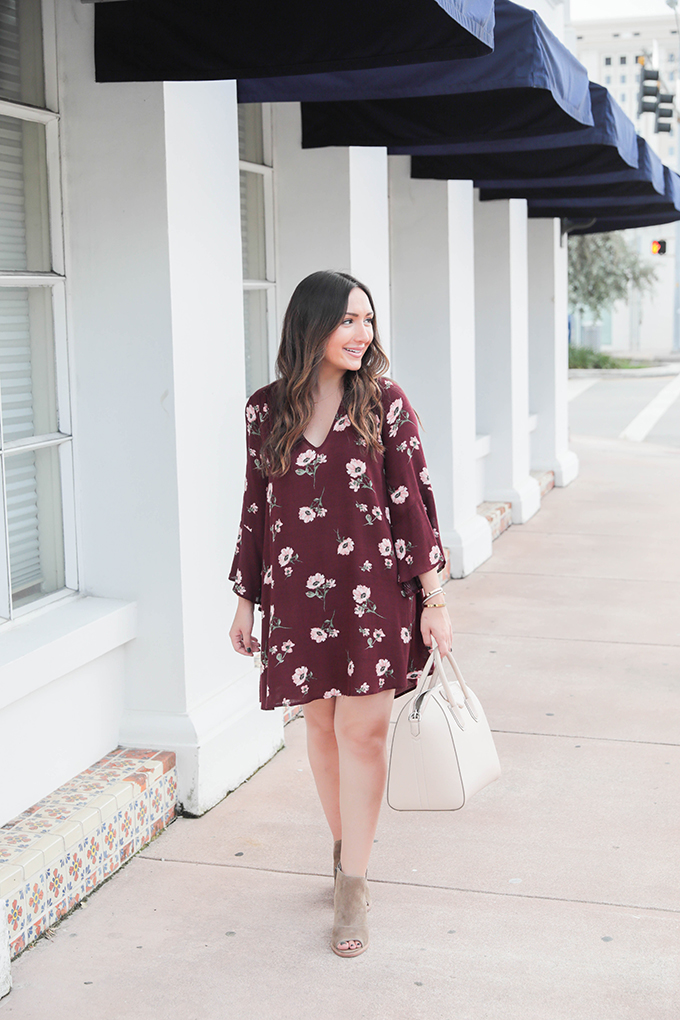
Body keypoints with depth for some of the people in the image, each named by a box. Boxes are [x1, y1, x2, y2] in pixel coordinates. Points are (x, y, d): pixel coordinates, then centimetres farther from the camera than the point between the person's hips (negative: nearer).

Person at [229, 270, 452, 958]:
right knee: (321, 724, 12)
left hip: (372, 589, -2)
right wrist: (244, 602, 11)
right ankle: (344, 848, 33)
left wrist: (434, 600, -4)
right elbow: (256, 509, 9)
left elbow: (411, 502, -2)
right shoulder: (266, 410, 2)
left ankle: (352, 885, 10)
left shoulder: (384, 402, -3)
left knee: (361, 730, -1)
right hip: (297, 593, 2)